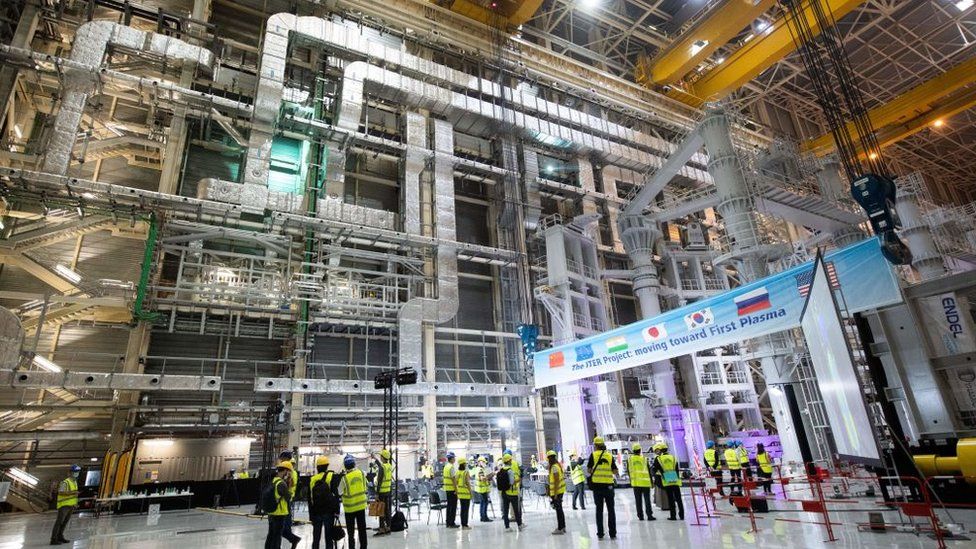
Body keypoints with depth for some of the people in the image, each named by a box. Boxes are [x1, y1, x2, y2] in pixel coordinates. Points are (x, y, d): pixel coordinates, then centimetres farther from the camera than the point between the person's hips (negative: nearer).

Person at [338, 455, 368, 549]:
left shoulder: (345, 478, -19)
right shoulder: (361, 473, -7)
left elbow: (340, 492, -5)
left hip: (350, 507, -4)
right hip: (361, 505, 4)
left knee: (351, 531, 9)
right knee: (362, 529, 15)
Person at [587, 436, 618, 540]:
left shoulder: (593, 455, -1)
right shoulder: (610, 456, 4)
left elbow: (588, 470, -1)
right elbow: (615, 471, 3)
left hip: (597, 485, -1)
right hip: (609, 485, 1)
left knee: (599, 510, 9)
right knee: (611, 510, 10)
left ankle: (600, 533, 11)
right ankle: (612, 533, 11)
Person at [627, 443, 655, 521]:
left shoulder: (629, 459, 2)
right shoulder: (644, 459, -2)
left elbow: (628, 471, 8)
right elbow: (649, 471, 2)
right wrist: (651, 482, 11)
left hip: (635, 482, 1)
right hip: (645, 482, -1)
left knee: (638, 500, 8)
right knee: (647, 499, 4)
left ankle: (640, 516, 9)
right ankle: (649, 515, 1)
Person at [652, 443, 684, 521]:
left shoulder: (658, 459, 2)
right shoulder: (673, 458, 12)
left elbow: (654, 470, 7)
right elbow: (677, 470, 14)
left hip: (667, 482, -2)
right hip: (676, 481, 3)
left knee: (670, 499, 4)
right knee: (678, 498, 10)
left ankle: (673, 516, 5)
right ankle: (681, 515, 12)